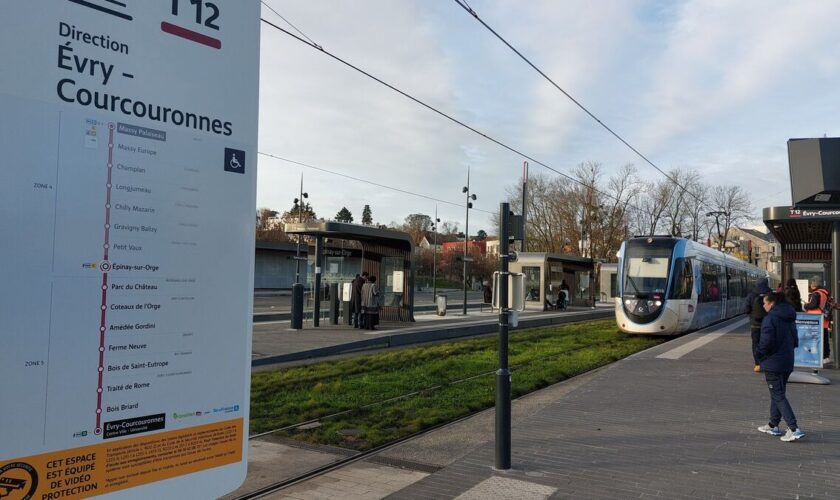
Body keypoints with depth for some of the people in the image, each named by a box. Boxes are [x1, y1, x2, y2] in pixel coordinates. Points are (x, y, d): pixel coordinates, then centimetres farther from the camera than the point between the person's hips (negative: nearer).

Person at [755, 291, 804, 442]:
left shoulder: (770, 318, -17)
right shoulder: (789, 318, 10)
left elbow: (766, 342, -22)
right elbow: (795, 341, 15)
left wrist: (759, 353, -5)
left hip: (772, 364, -9)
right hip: (788, 363, 9)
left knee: (778, 396, -3)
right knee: (778, 394, 18)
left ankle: (794, 429, -10)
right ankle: (773, 425, 28)